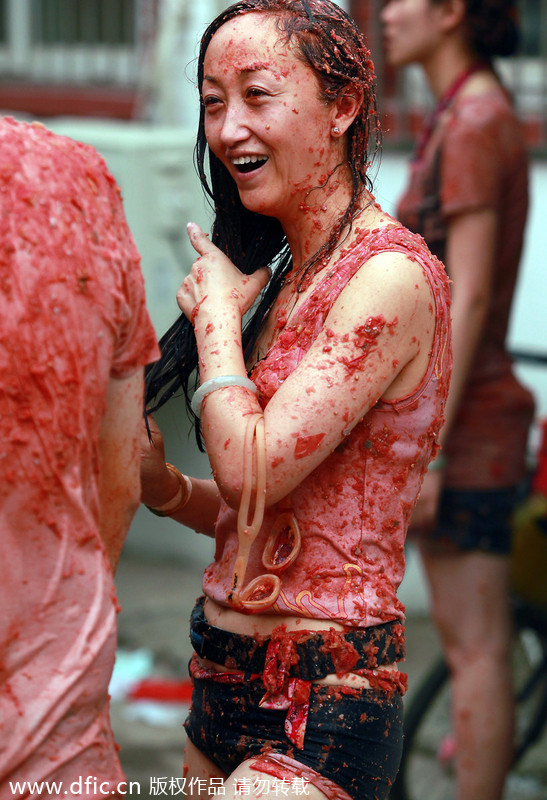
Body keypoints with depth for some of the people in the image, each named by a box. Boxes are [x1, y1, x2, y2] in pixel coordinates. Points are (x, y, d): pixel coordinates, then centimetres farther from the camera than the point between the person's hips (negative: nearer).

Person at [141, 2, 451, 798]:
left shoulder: (391, 278, -15)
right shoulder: (287, 274, 12)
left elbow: (255, 468, -20)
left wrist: (217, 309, -6)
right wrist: (164, 486, -1)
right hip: (226, 677, 9)